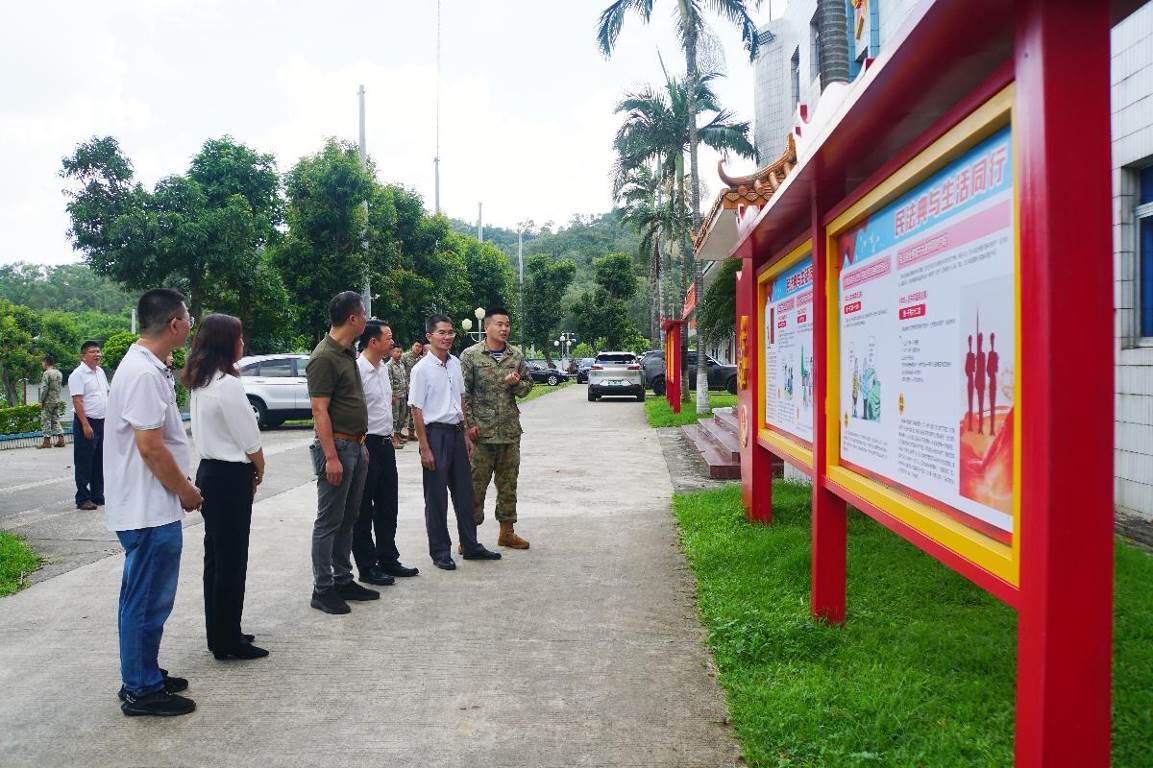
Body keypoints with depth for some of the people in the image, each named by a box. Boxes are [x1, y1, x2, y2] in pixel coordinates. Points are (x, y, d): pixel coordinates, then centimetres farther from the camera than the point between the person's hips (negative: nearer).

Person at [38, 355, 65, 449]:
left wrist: (41, 401, -10)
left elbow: (44, 388, -16)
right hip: (57, 401, 7)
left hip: (48, 401, -7)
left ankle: (47, 441, 3)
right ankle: (61, 439, 3)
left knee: (46, 420, 1)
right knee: (56, 420, 10)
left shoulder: (47, 373, -13)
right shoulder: (59, 373, 10)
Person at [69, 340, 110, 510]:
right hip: (86, 422, -8)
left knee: (99, 462, 13)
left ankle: (97, 495, 22)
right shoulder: (78, 374, -11)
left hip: (102, 422, 8)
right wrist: (86, 425, -22)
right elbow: (77, 401, -17)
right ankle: (83, 499, 5)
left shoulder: (100, 371, 13)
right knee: (84, 463, -1)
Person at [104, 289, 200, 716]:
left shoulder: (145, 367, 12)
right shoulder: (144, 373, -21)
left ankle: (144, 677, 31)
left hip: (150, 507, 10)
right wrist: (185, 491, -12)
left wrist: (182, 486, 16)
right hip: (150, 509, -10)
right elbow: (150, 446, -24)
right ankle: (141, 690, 11)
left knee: (145, 599, 19)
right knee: (146, 601, 0)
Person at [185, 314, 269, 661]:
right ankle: (229, 642, 9)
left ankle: (220, 633, 26)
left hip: (209, 472, 9)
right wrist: (259, 470, 4)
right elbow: (251, 441, -15)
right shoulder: (228, 385, -19)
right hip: (231, 477, -9)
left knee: (216, 556, 16)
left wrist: (250, 469, 13)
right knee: (231, 560, 0)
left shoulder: (200, 383, 9)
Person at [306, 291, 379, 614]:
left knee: (347, 520, 15)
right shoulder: (324, 358, -16)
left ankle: (343, 581, 24)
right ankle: (322, 590, 6)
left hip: (355, 446, 9)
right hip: (336, 446, -9)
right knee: (329, 522, -2)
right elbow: (319, 411, -19)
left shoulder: (347, 354, 13)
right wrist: (331, 457, -23)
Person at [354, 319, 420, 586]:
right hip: (366, 445, -9)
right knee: (363, 511, 3)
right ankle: (367, 566, 11)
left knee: (387, 507, 16)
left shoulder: (383, 368, 12)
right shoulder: (358, 369, -17)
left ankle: (388, 560, 27)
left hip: (385, 444, 9)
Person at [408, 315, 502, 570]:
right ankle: (440, 552, 14)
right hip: (435, 433, -6)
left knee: (464, 492, 13)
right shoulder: (422, 368, -12)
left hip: (456, 432, 7)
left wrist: (466, 434, 15)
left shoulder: (455, 363, 8)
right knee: (436, 498, 3)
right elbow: (416, 410, -12)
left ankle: (470, 546, 24)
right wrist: (425, 448, -15)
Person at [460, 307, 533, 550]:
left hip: (510, 432, 4)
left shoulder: (516, 355, 8)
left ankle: (507, 532, 22)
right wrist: (470, 424, -11)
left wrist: (516, 384, -7)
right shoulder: (471, 355, -4)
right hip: (481, 432, -4)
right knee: (476, 484, 0)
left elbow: (528, 384, 16)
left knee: (509, 484, 11)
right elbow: (463, 392, -5)